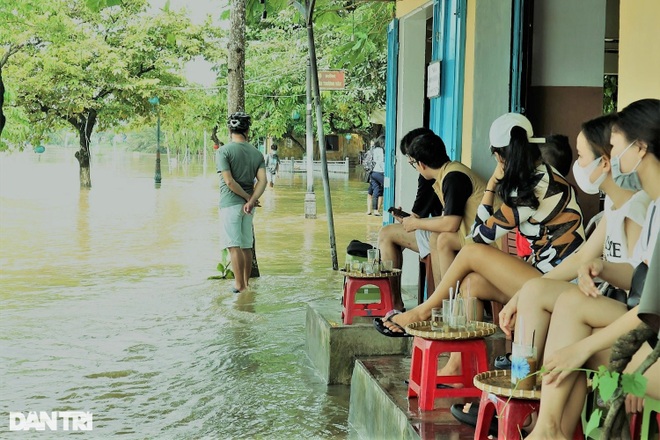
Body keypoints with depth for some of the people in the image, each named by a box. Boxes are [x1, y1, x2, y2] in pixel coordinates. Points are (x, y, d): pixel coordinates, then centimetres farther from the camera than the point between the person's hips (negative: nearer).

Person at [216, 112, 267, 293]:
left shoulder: (224, 151, -7)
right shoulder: (256, 153, 7)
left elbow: (229, 181, -16)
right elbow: (262, 180, -6)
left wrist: (247, 197, -7)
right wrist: (251, 201, -13)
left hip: (230, 203, -5)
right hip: (248, 205, 5)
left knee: (234, 246, -4)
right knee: (246, 246, 13)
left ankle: (239, 285, -4)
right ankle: (246, 284, 19)